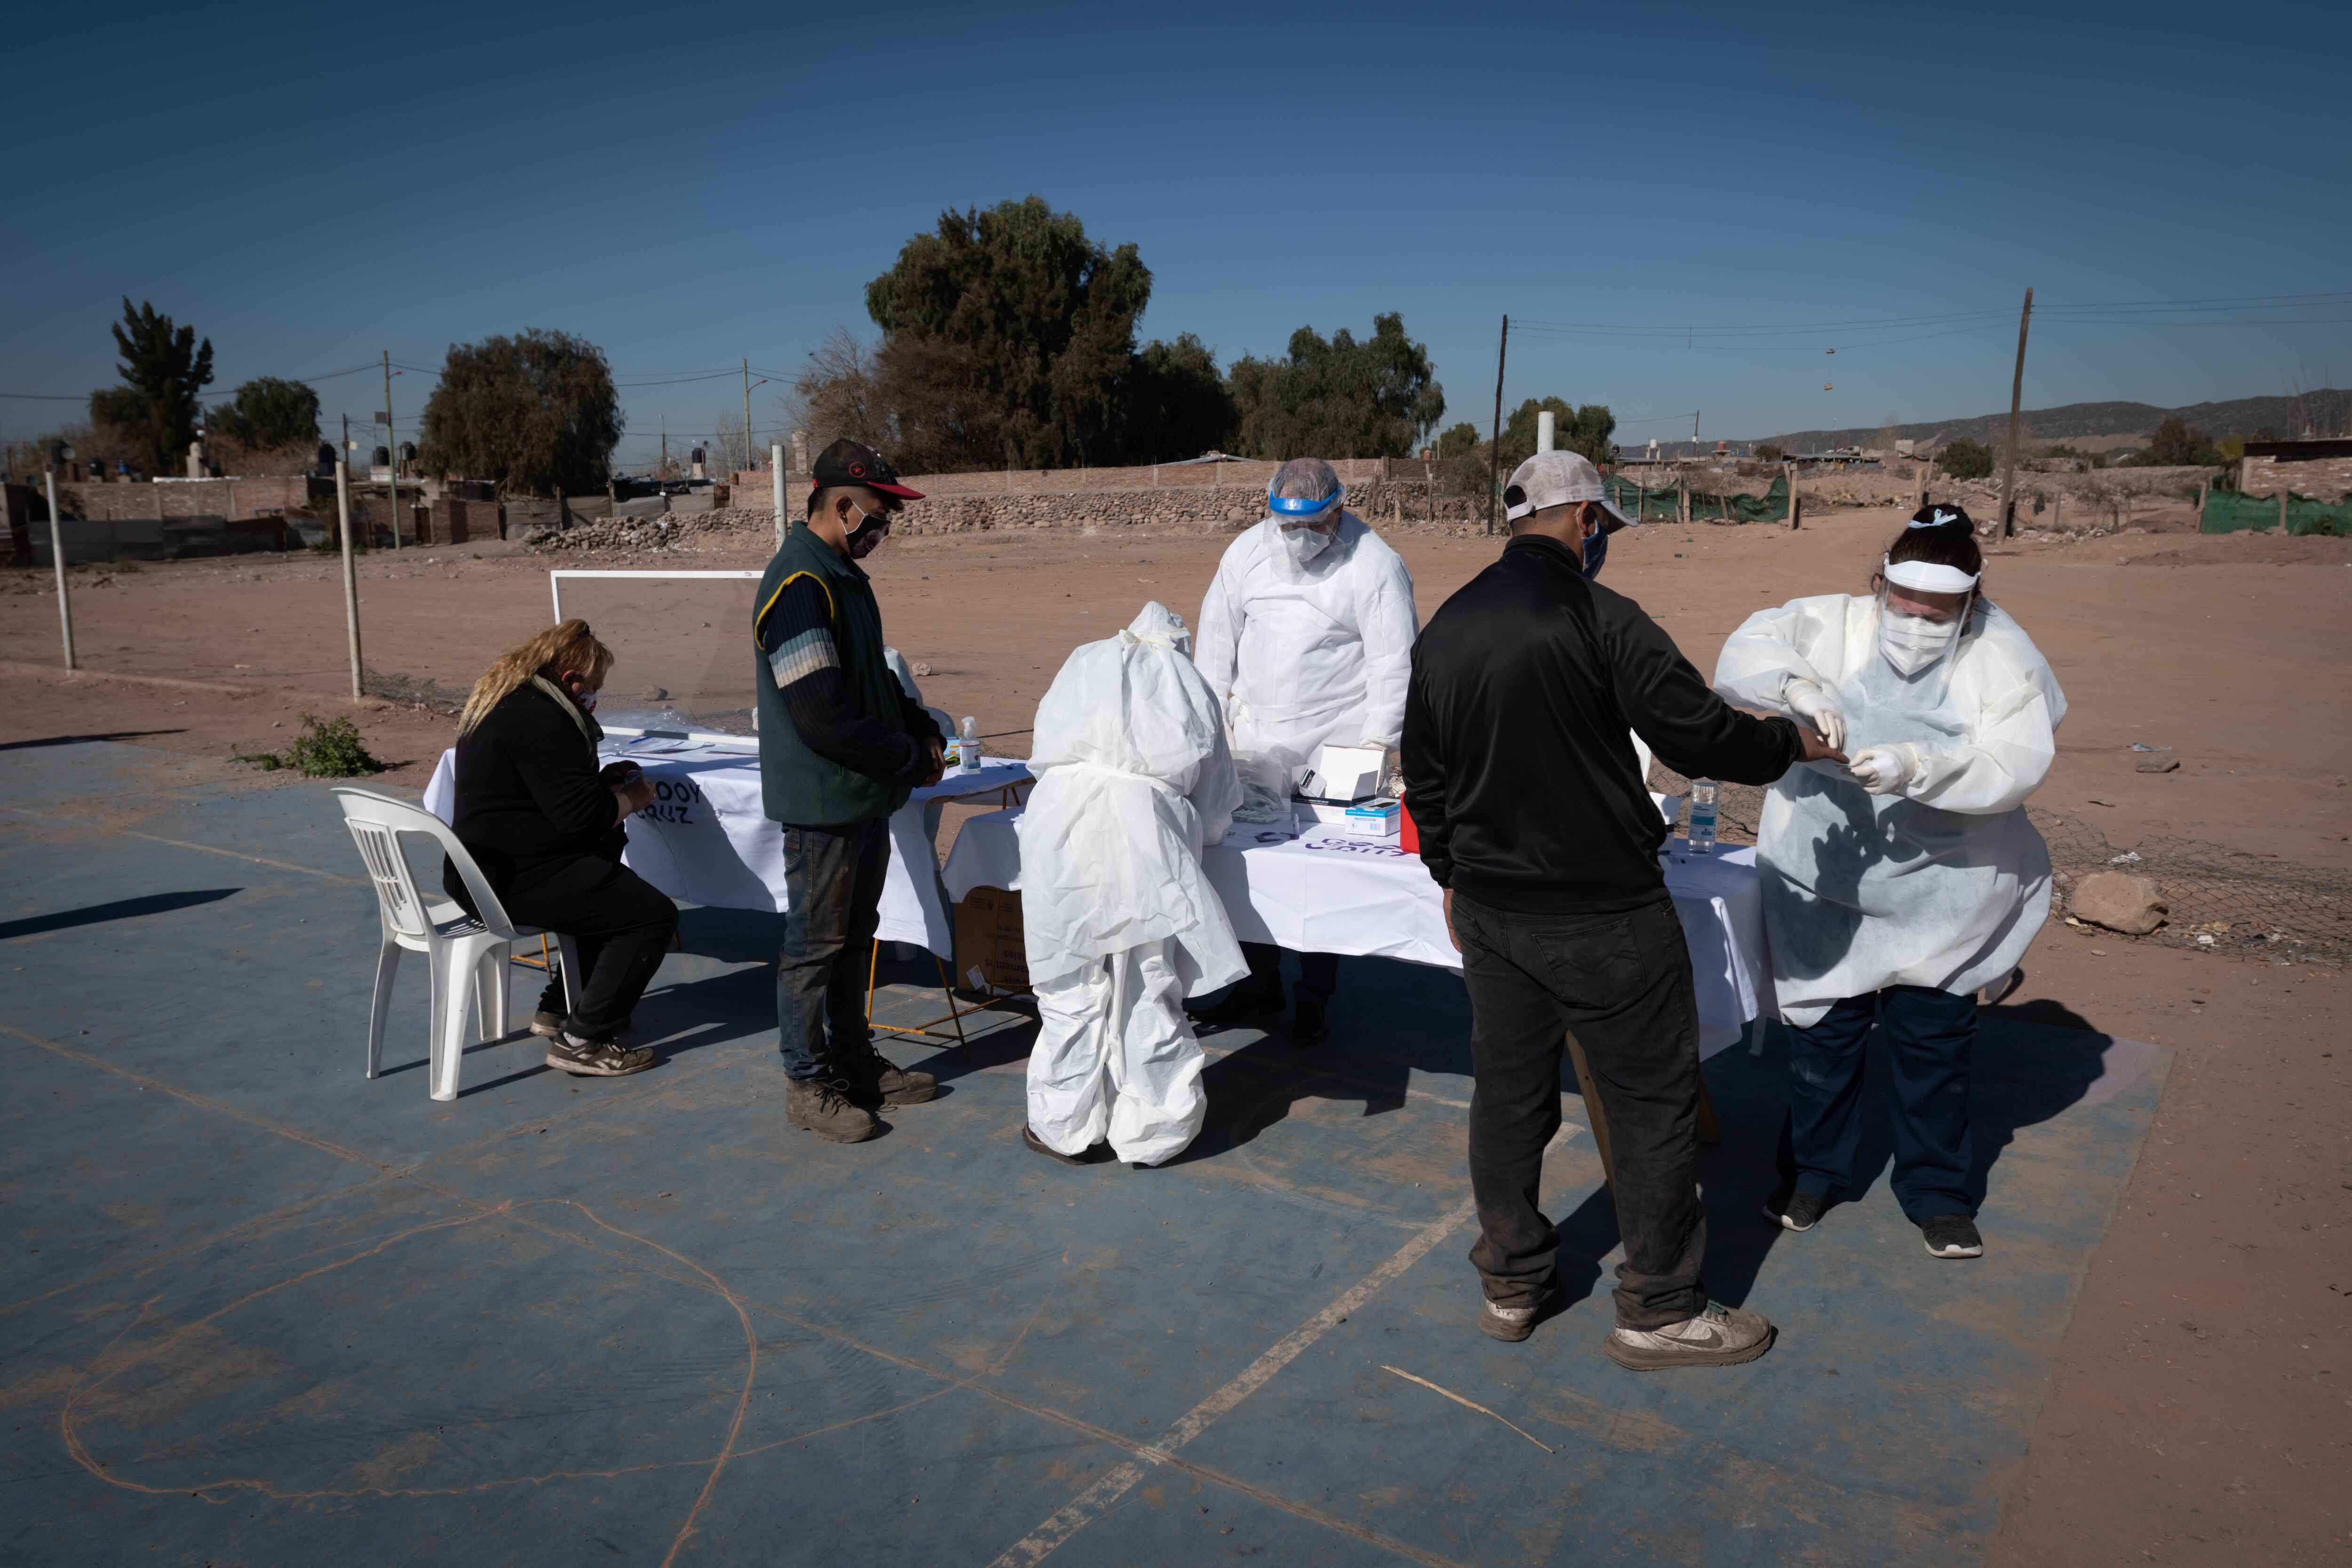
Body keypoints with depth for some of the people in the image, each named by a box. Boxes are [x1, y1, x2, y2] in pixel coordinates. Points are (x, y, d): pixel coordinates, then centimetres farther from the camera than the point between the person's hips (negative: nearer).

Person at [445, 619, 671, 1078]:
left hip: (490, 868, 12)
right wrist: (630, 799, -6)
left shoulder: (500, 700, 15)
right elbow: (580, 815, -24)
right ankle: (583, 1040, -10)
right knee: (654, 914, -14)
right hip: (518, 880, -12)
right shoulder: (538, 717, -19)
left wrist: (603, 783, 12)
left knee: (610, 887, 32)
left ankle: (560, 1006, 33)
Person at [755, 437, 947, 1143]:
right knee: (816, 942, 2)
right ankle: (808, 1084, 14)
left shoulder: (844, 576, 12)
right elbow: (821, 713, -25)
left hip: (866, 796, 10)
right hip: (821, 800, -10)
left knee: (854, 932, 18)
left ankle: (854, 1059, 32)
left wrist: (924, 727, 6)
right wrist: (910, 760, -16)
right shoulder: (799, 585, -20)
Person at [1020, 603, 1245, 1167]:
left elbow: (1043, 751, 31)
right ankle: (1148, 1133, 18)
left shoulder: (1085, 663, 24)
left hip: (1063, 817, 1)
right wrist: (1194, 836, 42)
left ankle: (1065, 1127, 20)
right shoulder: (1193, 687, 22)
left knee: (1071, 986, 8)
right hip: (1148, 829, 0)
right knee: (1148, 989, 9)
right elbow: (1216, 809, 23)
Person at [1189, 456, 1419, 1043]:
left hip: (1334, 744, -4)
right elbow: (1217, 633, 15)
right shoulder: (1246, 552, 6)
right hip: (1253, 737, 4)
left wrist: (1376, 745, -10)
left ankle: (1314, 998, 14)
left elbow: (1394, 661, -7)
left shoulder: (1374, 564, -8)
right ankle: (1258, 982, 24)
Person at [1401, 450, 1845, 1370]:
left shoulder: (1445, 629, 7)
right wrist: (1793, 744, 4)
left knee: (1507, 1094, 16)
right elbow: (1697, 733, -15)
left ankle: (1510, 1287, 30)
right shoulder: (1596, 615, -15)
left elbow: (1425, 777, 14)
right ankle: (1659, 1312, 20)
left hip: (1489, 909, 7)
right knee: (1653, 1103, 8)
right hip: (1601, 914, -7)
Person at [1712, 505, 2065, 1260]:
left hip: (1943, 887, 0)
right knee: (1823, 1029, 12)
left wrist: (1919, 769, -35)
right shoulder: (1835, 623, -6)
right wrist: (1798, 685, -33)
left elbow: (2018, 763, -18)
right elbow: (1742, 654, -13)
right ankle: (1812, 1170, 34)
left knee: (1935, 1040, 10)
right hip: (1825, 875, 1)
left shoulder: (2002, 656, -8)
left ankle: (1936, 1191, 32)